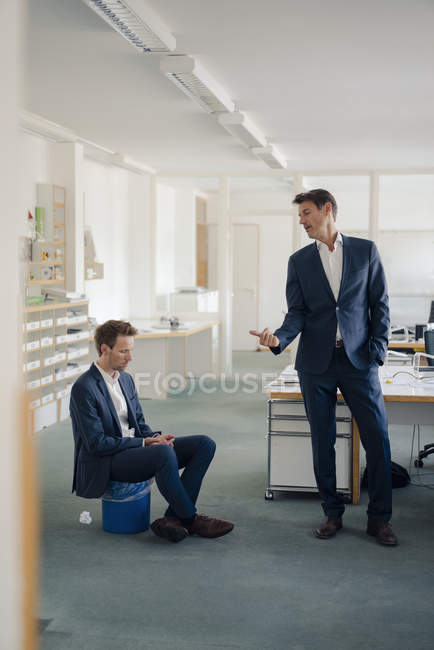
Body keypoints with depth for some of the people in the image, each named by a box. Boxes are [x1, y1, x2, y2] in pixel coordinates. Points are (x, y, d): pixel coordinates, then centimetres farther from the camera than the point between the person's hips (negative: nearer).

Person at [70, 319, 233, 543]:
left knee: (205, 444, -7)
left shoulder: (126, 379, 12)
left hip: (133, 448, 9)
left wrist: (155, 436, -7)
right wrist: (145, 442, -18)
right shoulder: (84, 388, -14)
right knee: (165, 453, -37)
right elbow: (96, 443, -18)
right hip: (104, 463, -9)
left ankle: (173, 518, -15)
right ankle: (190, 519, -16)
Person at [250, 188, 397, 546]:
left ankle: (380, 518, 10)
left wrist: (378, 348, -4)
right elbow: (297, 312, 3)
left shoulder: (365, 250, 5)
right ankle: (333, 513, 20)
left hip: (358, 358, -1)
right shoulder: (299, 261, 8)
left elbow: (380, 303, 5)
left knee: (377, 436, -3)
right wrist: (279, 338, -16)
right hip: (317, 362, 1)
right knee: (323, 442, 6)